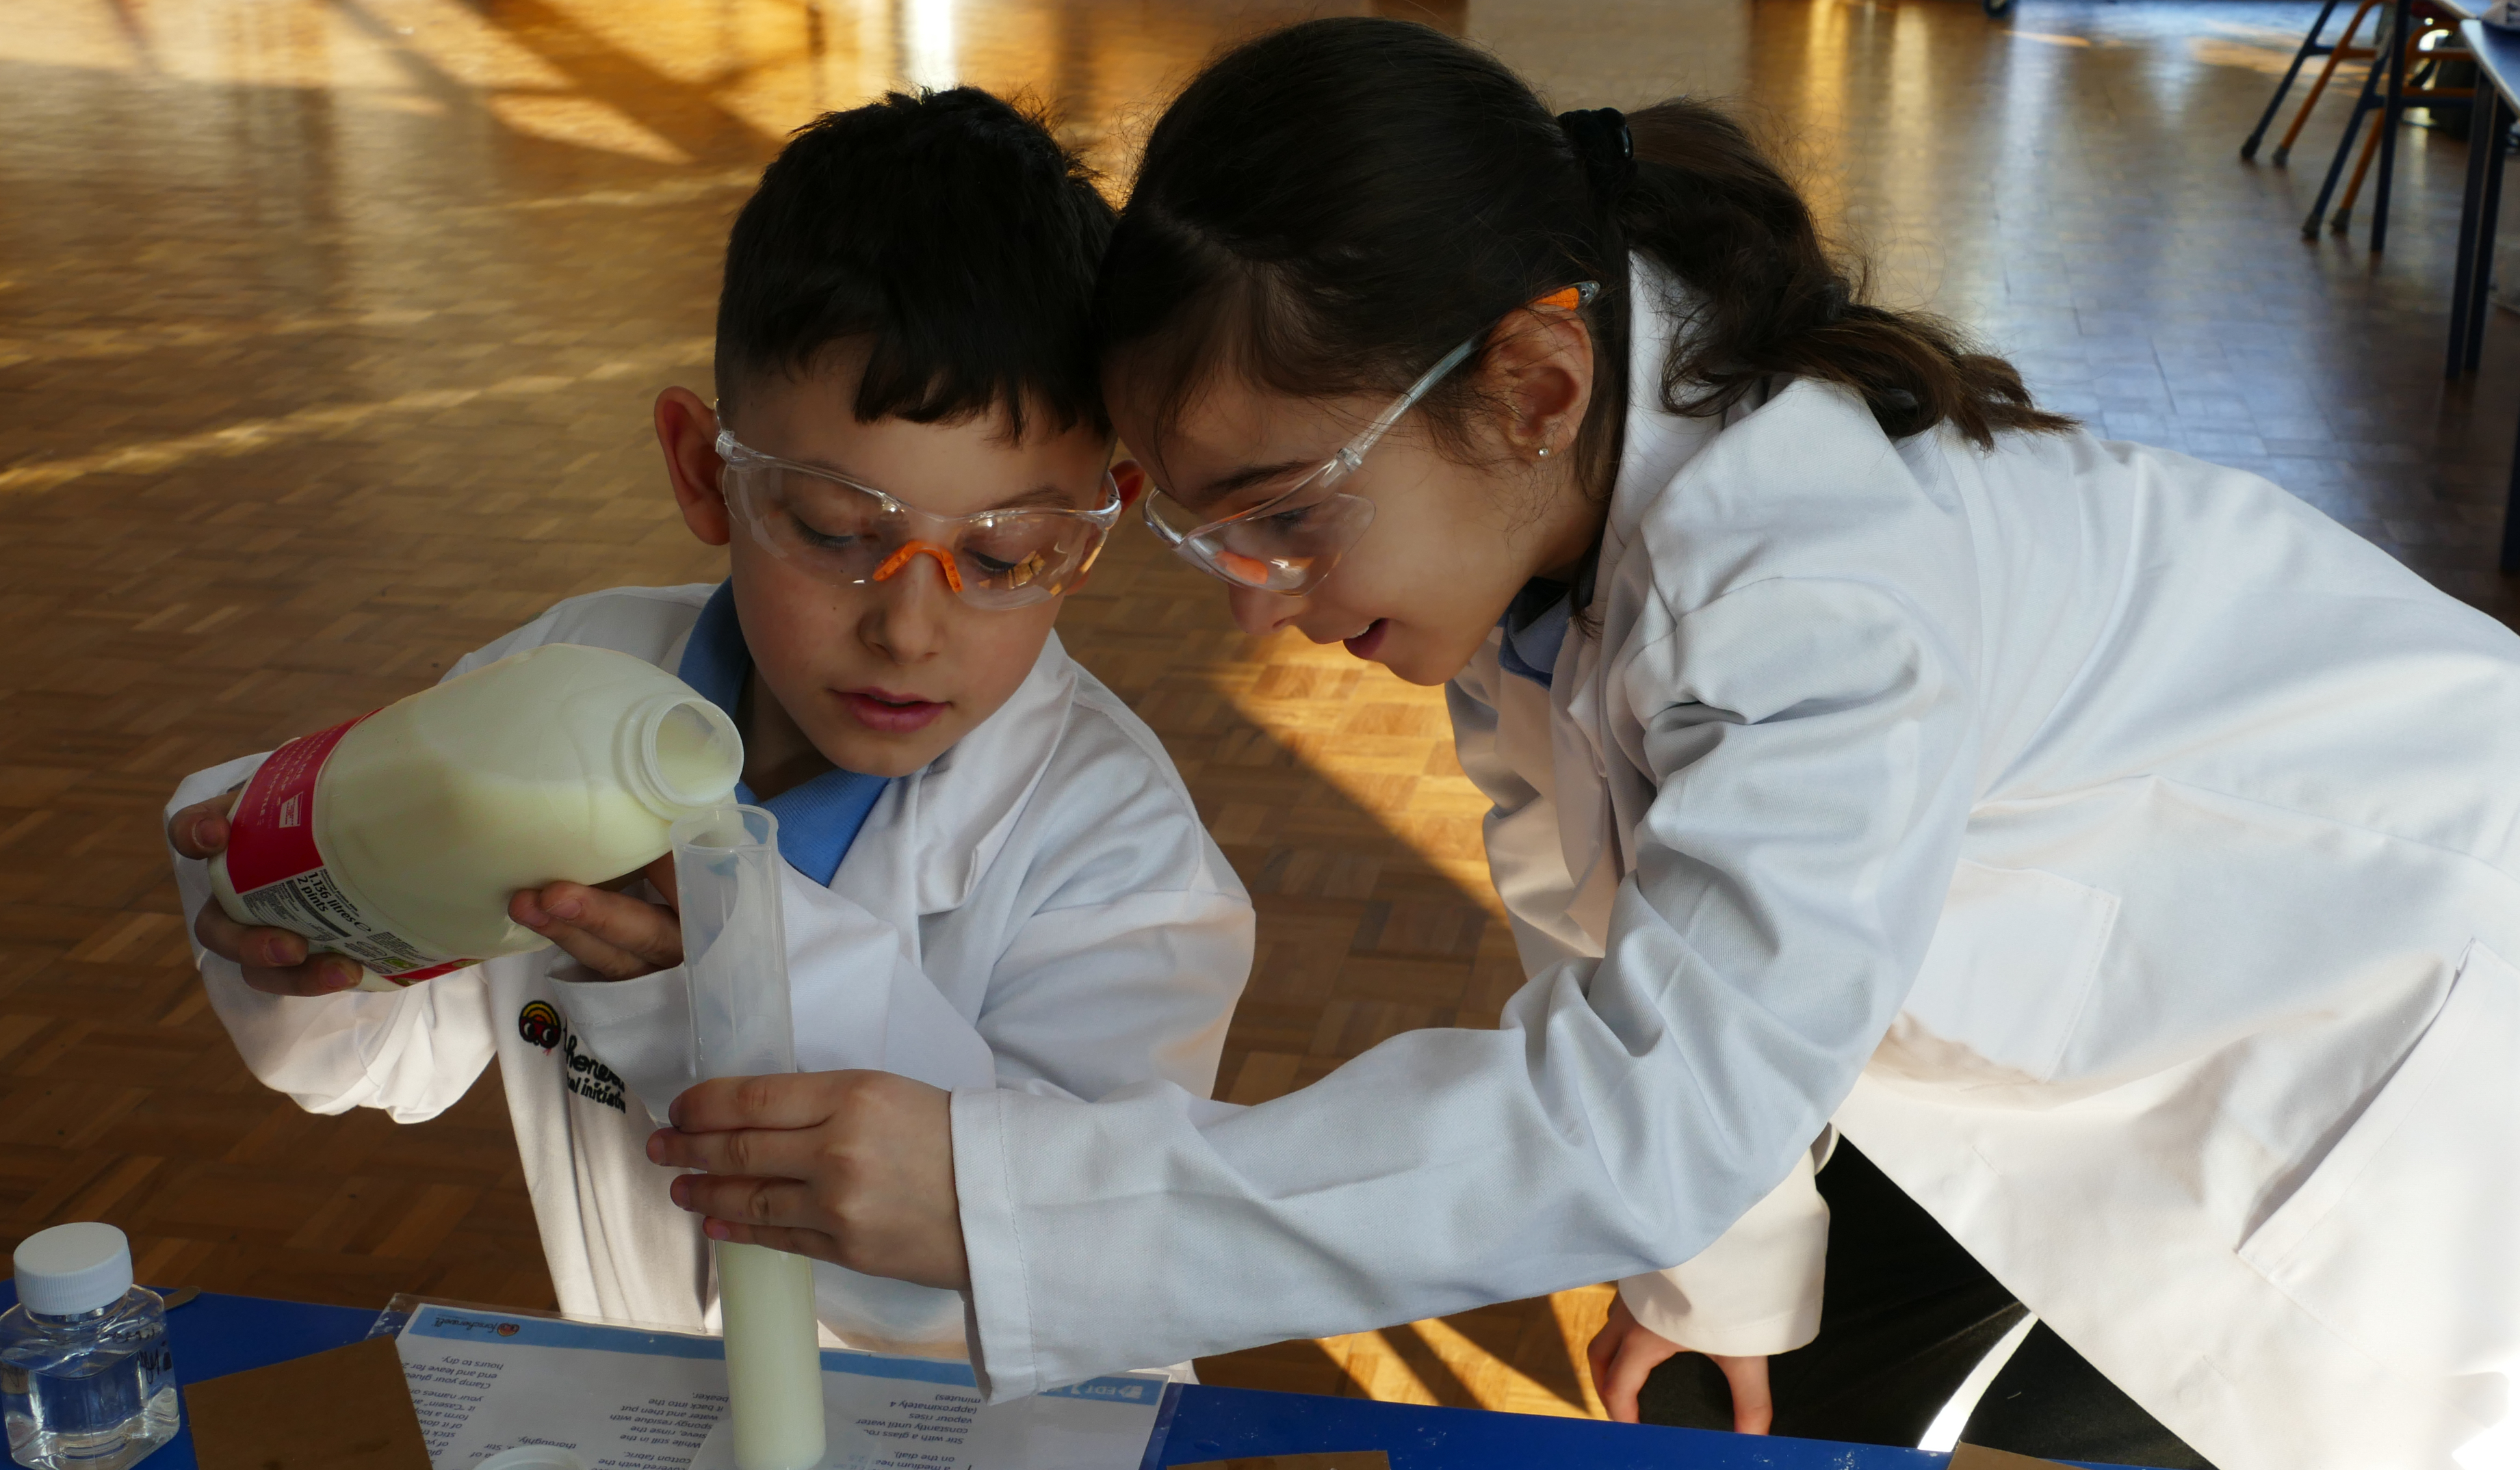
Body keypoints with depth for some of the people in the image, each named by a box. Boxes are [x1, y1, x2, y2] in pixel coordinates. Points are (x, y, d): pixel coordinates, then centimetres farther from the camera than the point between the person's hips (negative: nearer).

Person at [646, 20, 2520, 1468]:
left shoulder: (1824, 589, -41)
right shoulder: (1533, 476, -16)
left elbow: (1652, 1107, -47)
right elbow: (1618, 943, -6)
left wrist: (994, 1199, -48)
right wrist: (1716, 1278, 4)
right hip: (2067, 981, 7)